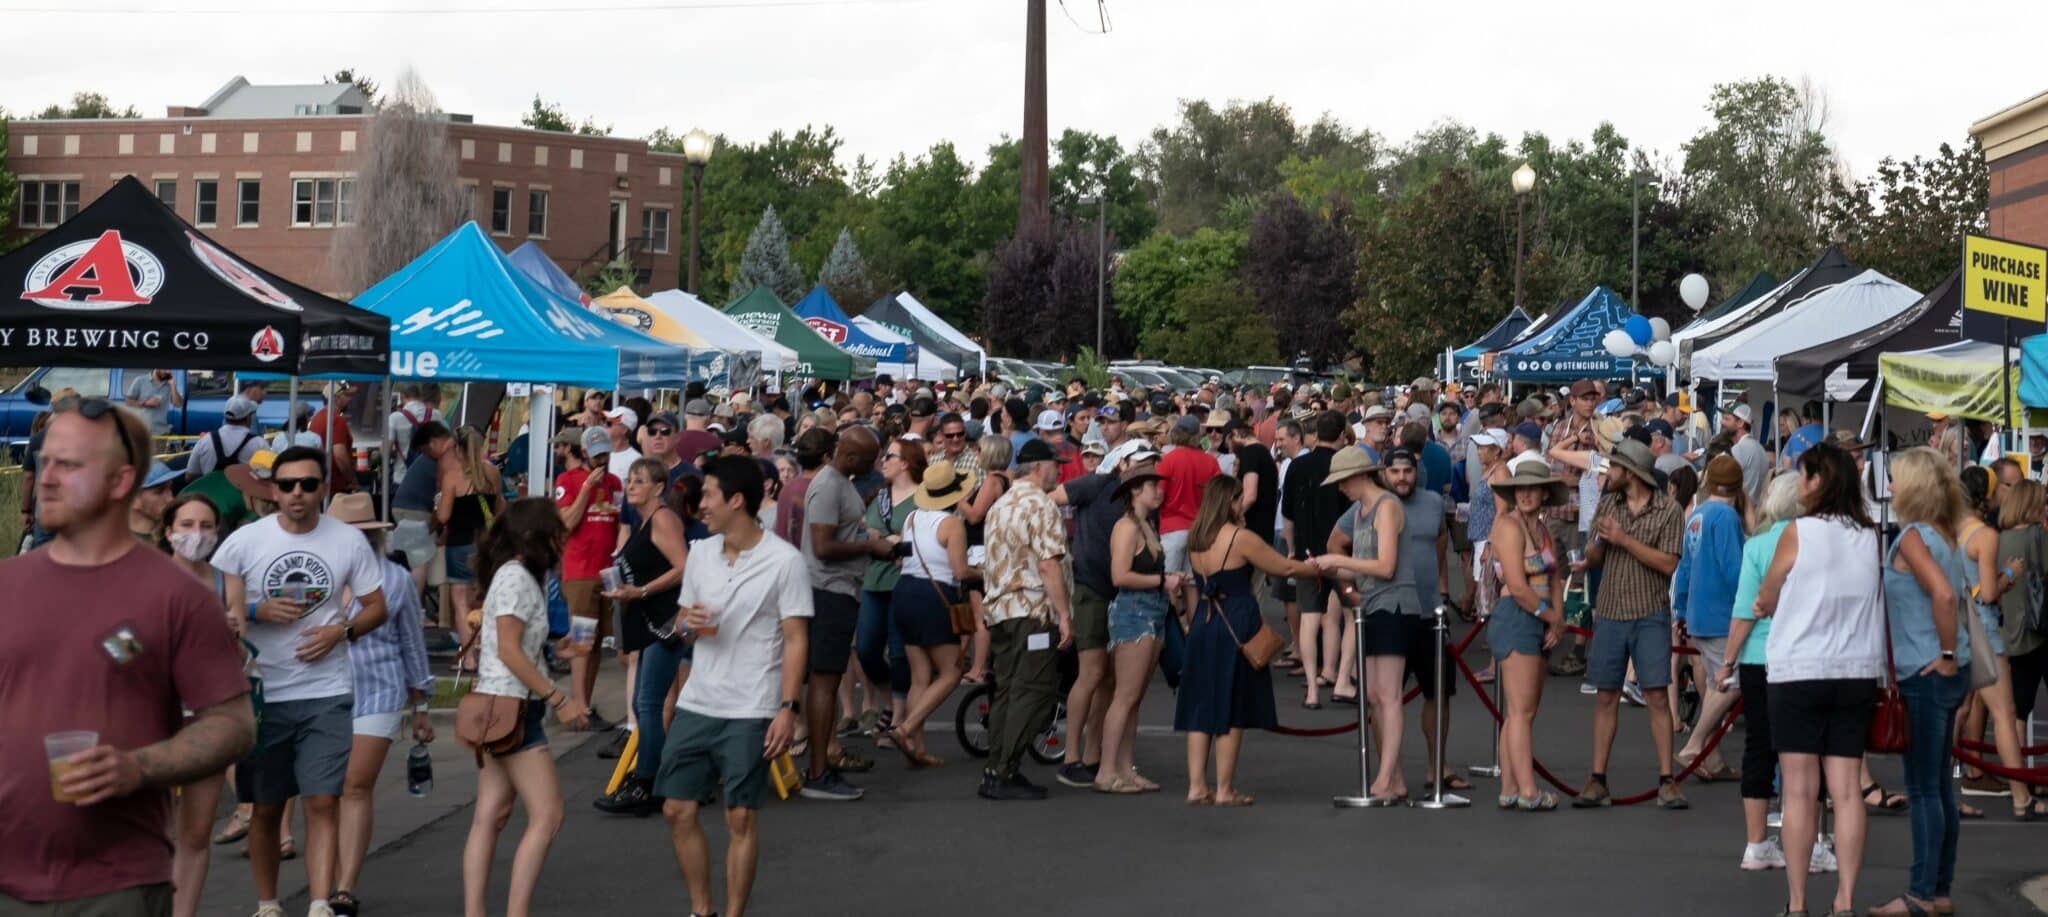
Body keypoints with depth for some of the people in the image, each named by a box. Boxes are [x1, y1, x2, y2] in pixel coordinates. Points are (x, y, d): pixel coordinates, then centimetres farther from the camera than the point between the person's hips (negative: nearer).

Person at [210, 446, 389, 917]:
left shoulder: (349, 542, 0)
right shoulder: (244, 541, -4)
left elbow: (377, 607, 8)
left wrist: (343, 630, -12)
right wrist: (258, 612, -17)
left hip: (327, 692, 0)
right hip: (262, 692, 0)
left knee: (323, 802, -8)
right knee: (265, 807, 11)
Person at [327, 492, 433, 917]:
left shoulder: (395, 578, 4)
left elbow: (412, 644, 12)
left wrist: (420, 707, 14)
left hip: (378, 695, -1)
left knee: (358, 789, -7)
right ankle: (337, 883, 17)